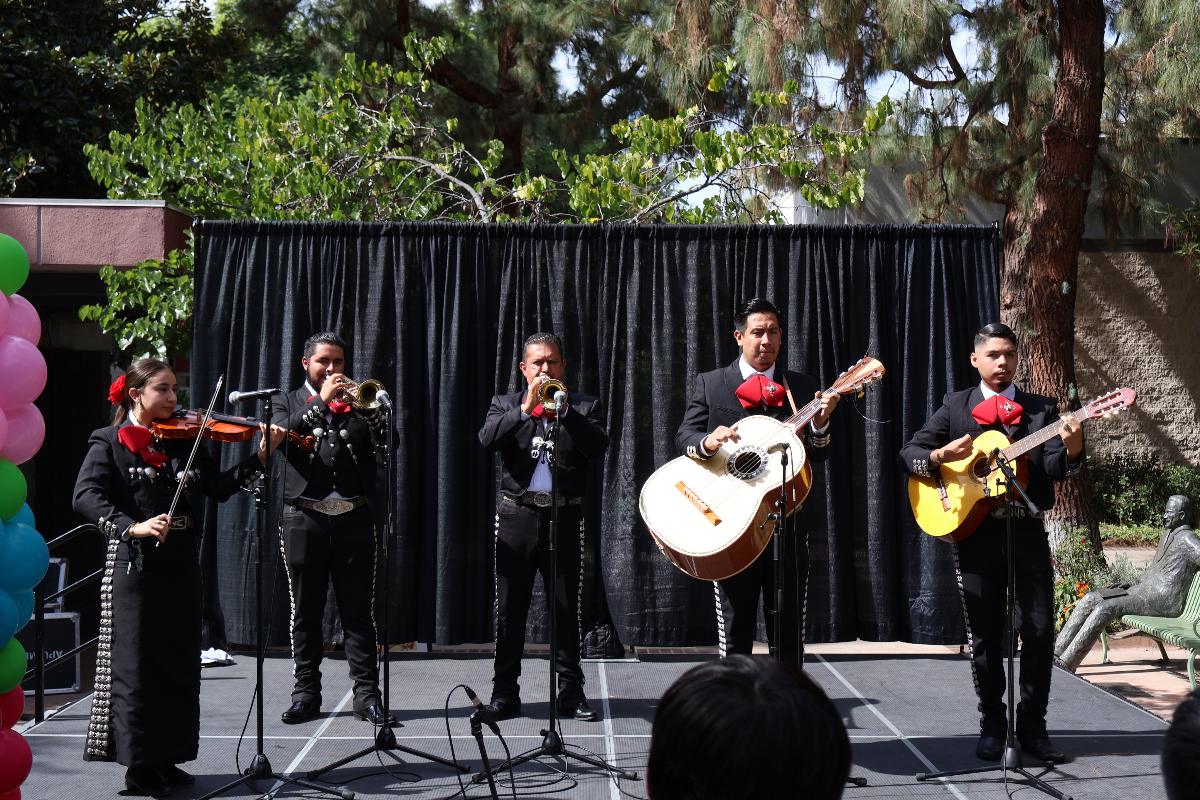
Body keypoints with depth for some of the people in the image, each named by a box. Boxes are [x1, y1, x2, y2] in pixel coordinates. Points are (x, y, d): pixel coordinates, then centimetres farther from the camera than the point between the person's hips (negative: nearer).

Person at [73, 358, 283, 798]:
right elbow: (86, 496, -15)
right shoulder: (109, 442, -2)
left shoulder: (184, 441, 12)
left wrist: (260, 456, -7)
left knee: (179, 664, 10)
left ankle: (164, 758, 20)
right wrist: (132, 526, -28)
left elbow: (219, 486, 5)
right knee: (137, 663, -3)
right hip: (134, 564, -6)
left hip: (181, 564, 6)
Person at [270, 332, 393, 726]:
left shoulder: (357, 400, 14)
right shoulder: (286, 403, 12)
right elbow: (282, 434, -10)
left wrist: (367, 407, -16)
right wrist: (321, 402, -16)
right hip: (305, 519, 0)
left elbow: (385, 441, 0)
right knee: (305, 611, 5)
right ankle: (306, 693, 13)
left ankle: (366, 694, 4)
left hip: (354, 519, 0)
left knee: (358, 611, 1)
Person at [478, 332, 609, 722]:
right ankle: (504, 693, 12)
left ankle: (571, 692, 11)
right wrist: (526, 408, -18)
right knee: (509, 609, 4)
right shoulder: (506, 405, 10)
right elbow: (487, 439, -9)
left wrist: (564, 410, -16)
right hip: (516, 517, 1)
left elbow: (598, 447, -8)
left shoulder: (584, 407, 10)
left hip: (564, 517, 0)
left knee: (566, 609, 3)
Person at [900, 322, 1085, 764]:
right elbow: (909, 453, 4)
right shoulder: (956, 406, 7)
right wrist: (940, 455, -17)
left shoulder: (1041, 409, 7)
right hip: (974, 530, 0)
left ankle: (1032, 725, 10)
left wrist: (1071, 446, -27)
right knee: (984, 634, 5)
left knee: (1040, 630, -3)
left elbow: (1057, 469, -5)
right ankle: (992, 724, 18)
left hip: (1027, 530, 0)